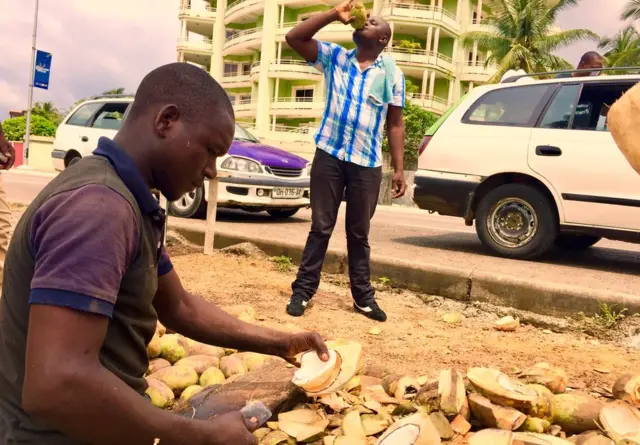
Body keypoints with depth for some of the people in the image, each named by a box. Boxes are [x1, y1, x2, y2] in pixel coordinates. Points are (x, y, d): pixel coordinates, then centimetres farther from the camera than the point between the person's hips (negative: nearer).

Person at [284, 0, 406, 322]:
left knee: (359, 233, 10)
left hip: (367, 164, 0)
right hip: (329, 156, 0)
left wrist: (399, 169, -2)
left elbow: (395, 124, 3)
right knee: (321, 228, 4)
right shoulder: (334, 57, 6)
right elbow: (294, 38, -4)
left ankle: (363, 296, 21)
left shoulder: (392, 74, 3)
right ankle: (302, 290, 14)